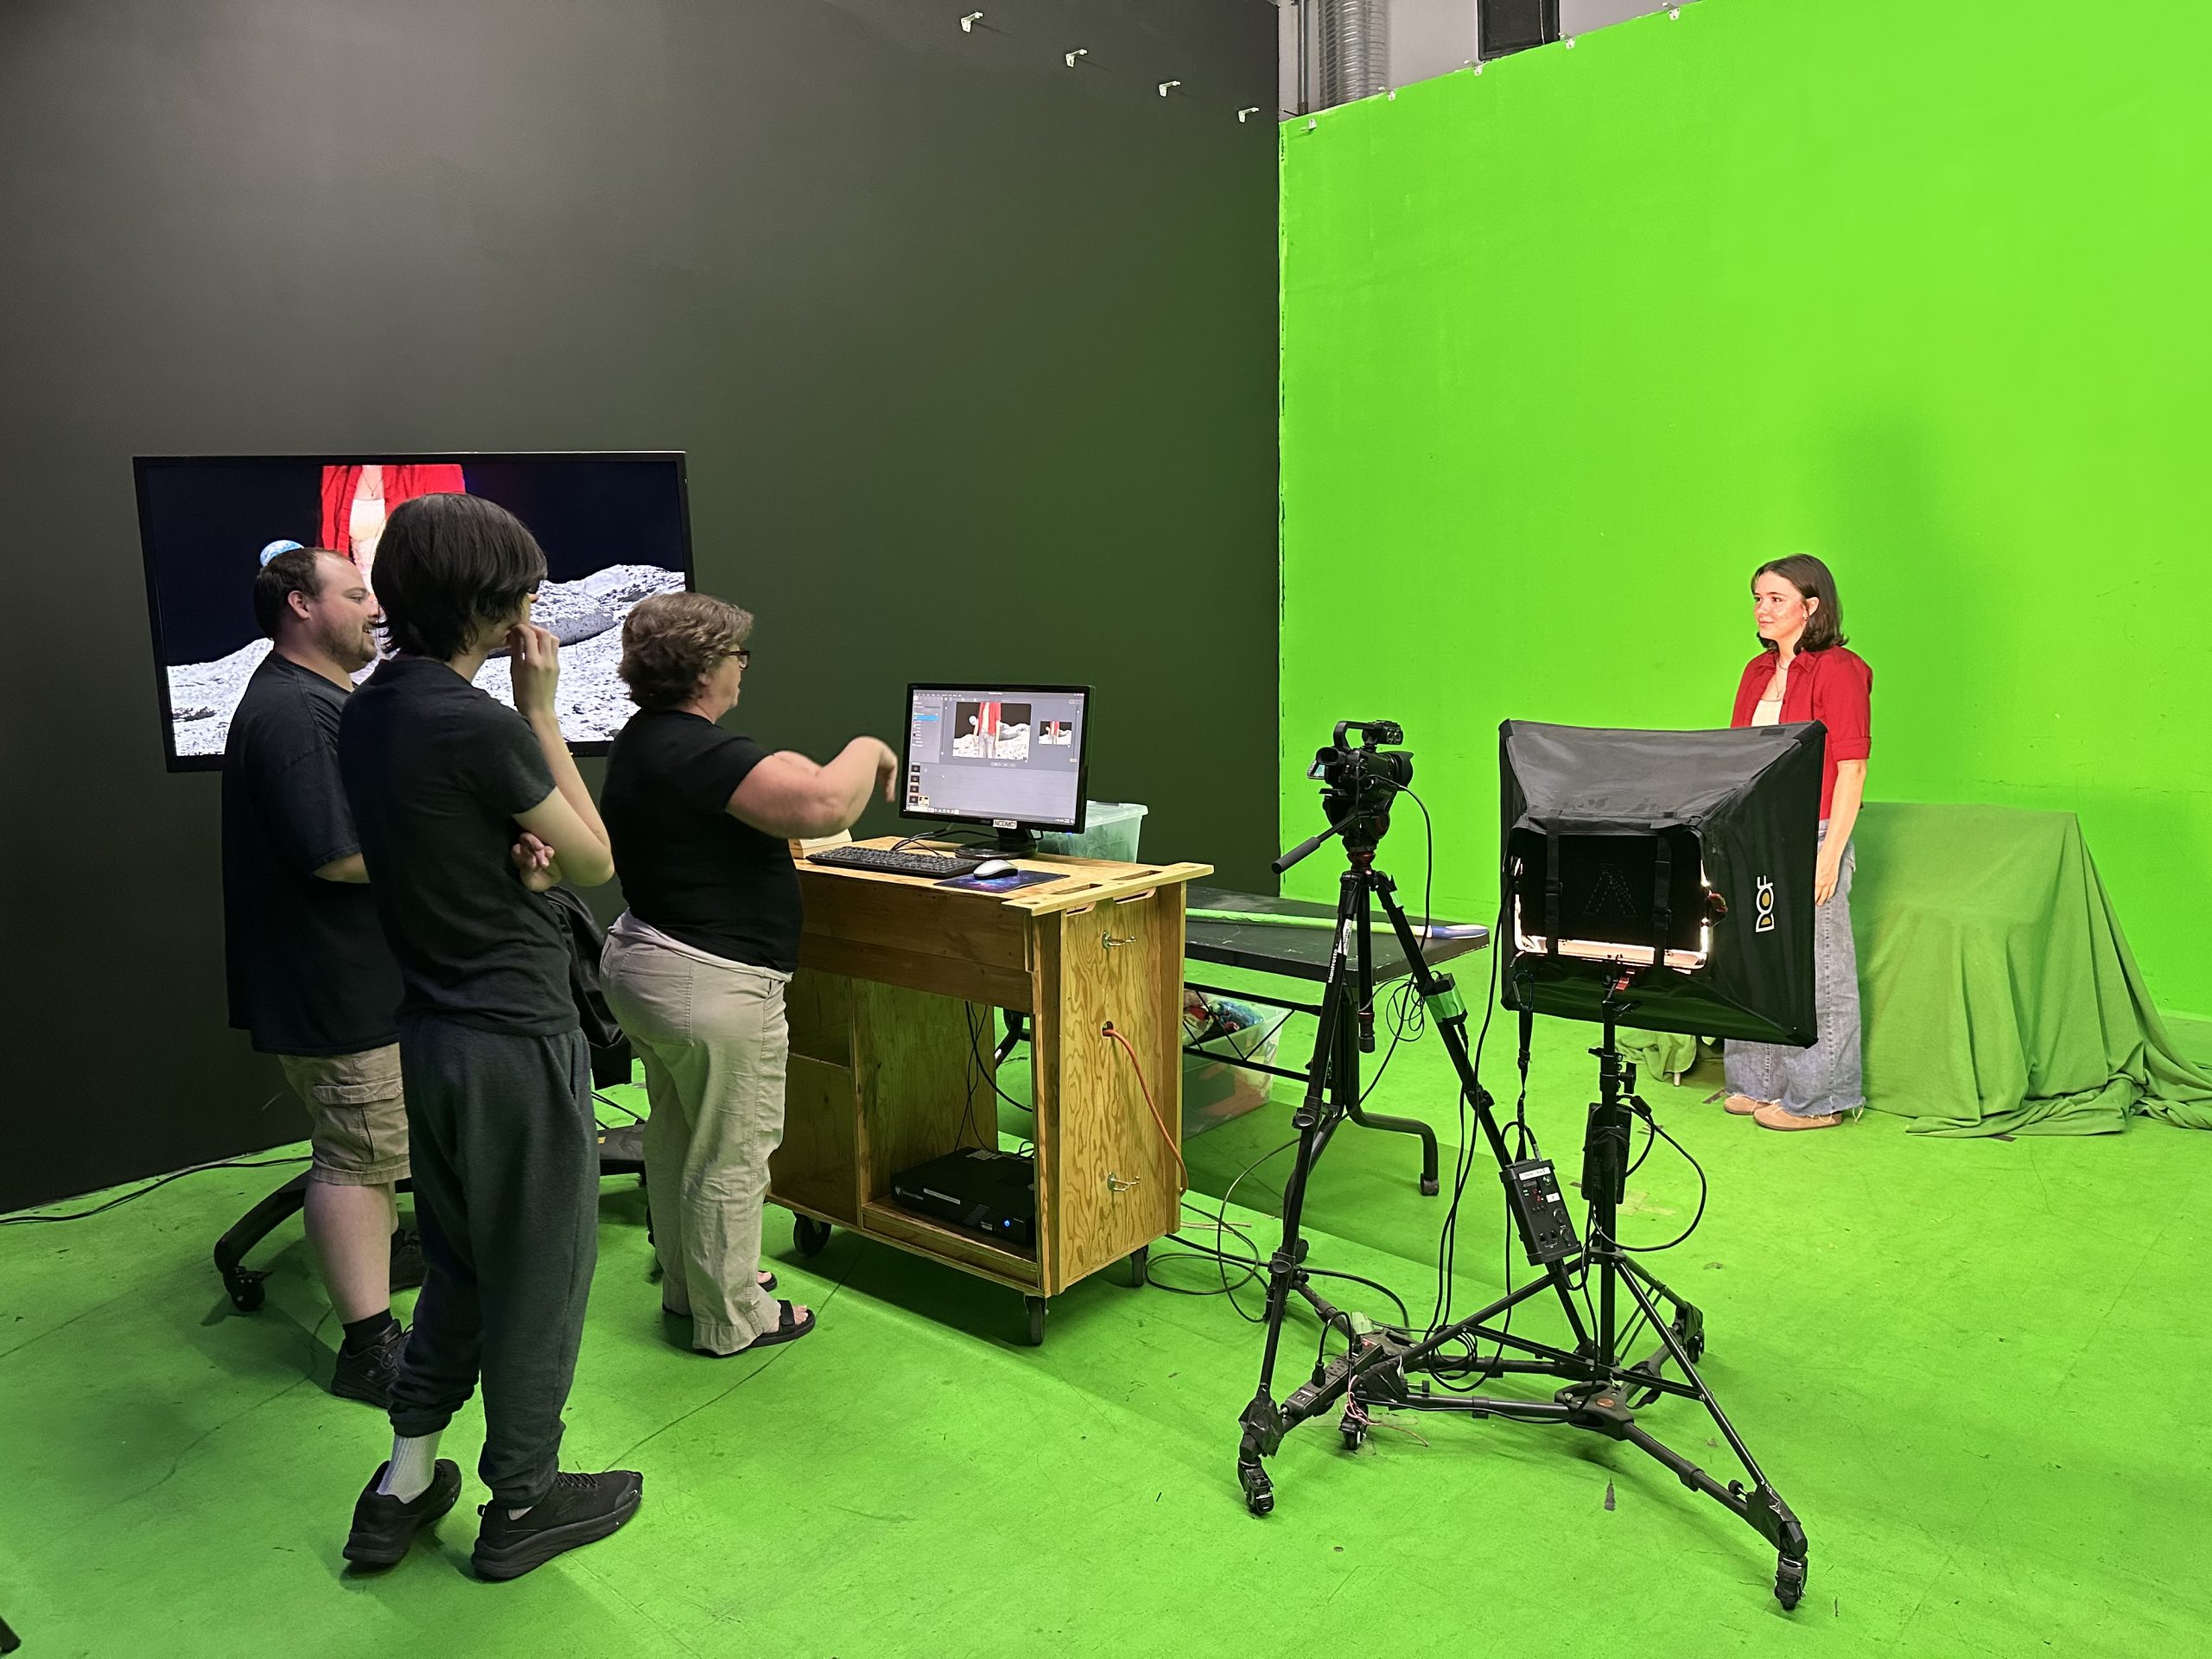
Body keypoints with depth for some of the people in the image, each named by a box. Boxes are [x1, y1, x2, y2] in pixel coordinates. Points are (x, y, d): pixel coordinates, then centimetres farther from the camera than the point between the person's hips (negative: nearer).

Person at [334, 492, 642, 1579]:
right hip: (517, 1032, -8)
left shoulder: (368, 712, 5)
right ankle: (521, 1502, 26)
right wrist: (543, 711, -7)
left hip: (430, 1029, 9)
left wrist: (517, 856, -6)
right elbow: (595, 861, -9)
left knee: (461, 1259, 24)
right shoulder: (480, 725, -22)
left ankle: (403, 1486, 32)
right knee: (541, 1269, 9)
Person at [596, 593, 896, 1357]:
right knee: (730, 1155, 5)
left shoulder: (639, 742, 8)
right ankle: (730, 1317, 21)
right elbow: (824, 805, -37)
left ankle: (687, 1284, 40)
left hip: (639, 959, 11)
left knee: (677, 1136, 23)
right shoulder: (702, 754, -25)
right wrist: (866, 751, -17)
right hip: (712, 985, -11)